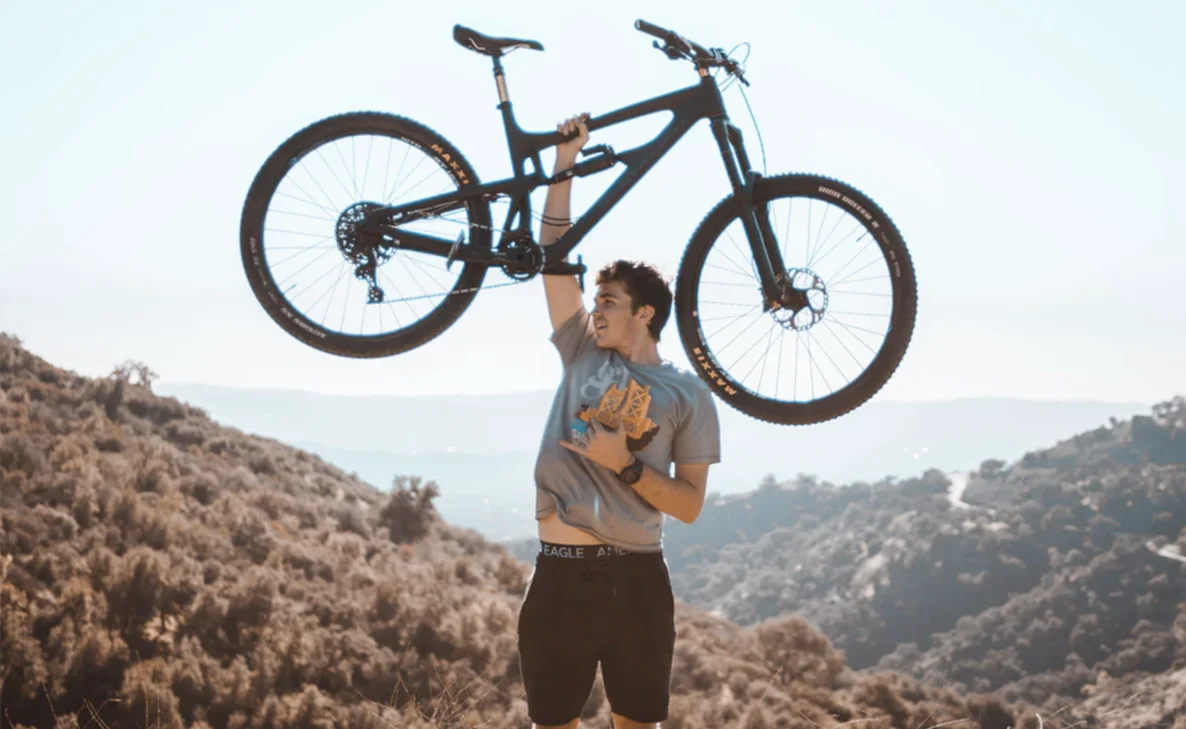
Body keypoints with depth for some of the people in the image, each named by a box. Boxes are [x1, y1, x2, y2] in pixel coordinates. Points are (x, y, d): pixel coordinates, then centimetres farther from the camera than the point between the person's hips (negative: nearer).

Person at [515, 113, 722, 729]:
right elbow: (554, 253, 7)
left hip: (634, 578, -2)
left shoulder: (687, 394, 2)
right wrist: (564, 165, 3)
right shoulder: (583, 355, 10)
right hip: (558, 573, 3)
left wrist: (625, 465, -15)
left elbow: (690, 506, -2)